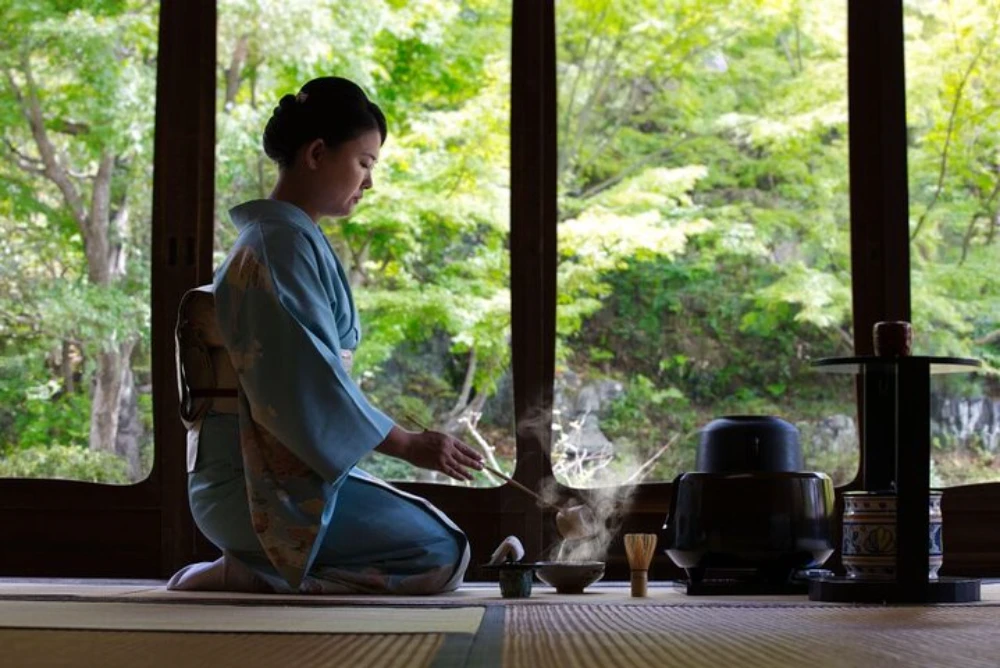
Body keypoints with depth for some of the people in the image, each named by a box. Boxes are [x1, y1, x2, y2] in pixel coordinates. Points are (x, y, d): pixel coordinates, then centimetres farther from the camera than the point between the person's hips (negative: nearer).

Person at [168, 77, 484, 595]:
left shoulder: (283, 238, 17)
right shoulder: (285, 242, -14)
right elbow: (311, 384, -20)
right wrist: (408, 445, -11)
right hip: (266, 486, -10)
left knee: (435, 534, 16)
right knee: (442, 553, -13)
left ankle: (255, 574, 3)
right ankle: (245, 579, -13)